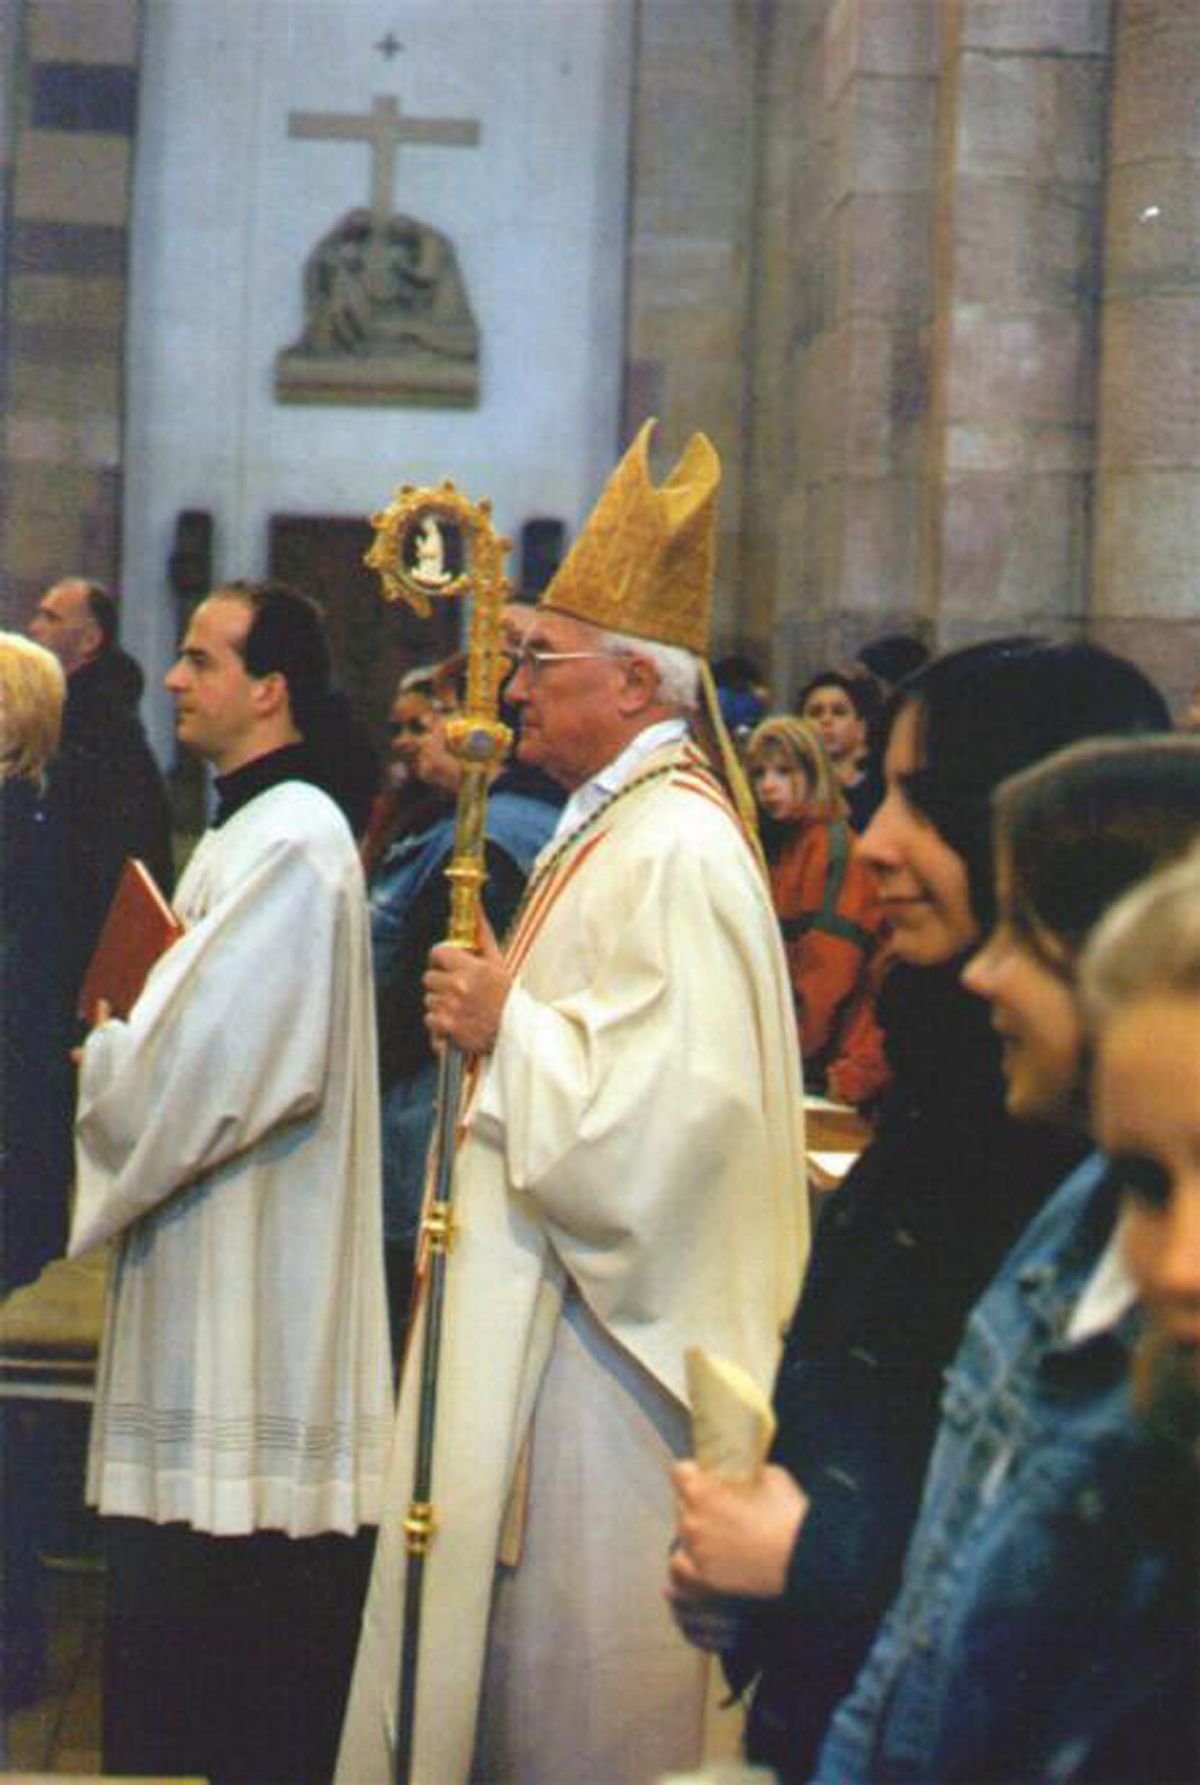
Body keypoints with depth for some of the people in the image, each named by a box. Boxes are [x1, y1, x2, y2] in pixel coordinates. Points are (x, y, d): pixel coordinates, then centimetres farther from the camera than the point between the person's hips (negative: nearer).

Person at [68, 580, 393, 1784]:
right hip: (207, 1304, 10)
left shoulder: (290, 841, -16)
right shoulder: (241, 834, 16)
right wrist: (121, 1057, 4)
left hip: (250, 1315, -10)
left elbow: (190, 1068, -22)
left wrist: (97, 1061, -5)